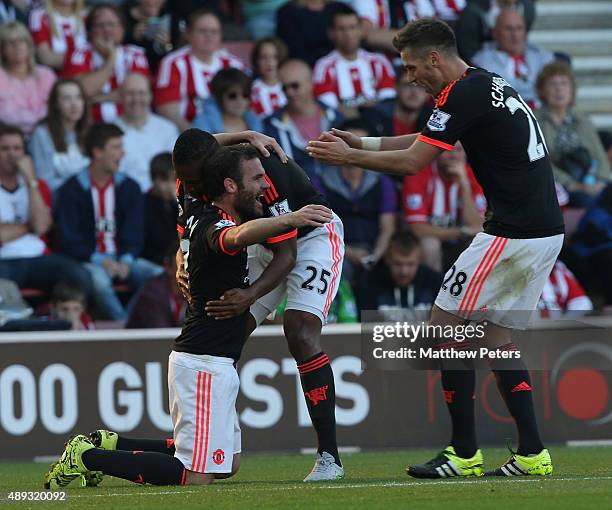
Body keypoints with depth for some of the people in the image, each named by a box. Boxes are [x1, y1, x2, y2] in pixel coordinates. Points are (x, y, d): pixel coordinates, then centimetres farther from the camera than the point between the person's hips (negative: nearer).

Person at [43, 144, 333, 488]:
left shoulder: (203, 217, 10)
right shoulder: (213, 225, -19)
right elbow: (237, 237, -45)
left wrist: (248, 137, 21)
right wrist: (289, 219, -60)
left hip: (215, 363, 11)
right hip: (204, 363, -11)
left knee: (228, 464, 20)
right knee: (196, 476, -11)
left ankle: (110, 444, 20)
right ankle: (87, 457, -4)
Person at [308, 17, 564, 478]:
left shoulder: (465, 94, -13)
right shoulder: (491, 86, 17)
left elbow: (411, 162, -11)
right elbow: (423, 142, 29)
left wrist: (349, 157, 2)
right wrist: (361, 142, 27)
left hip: (513, 234, -9)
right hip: (546, 232, 9)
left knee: (445, 325, -1)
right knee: (495, 336, 15)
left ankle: (464, 453, 1)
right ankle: (532, 454, 10)